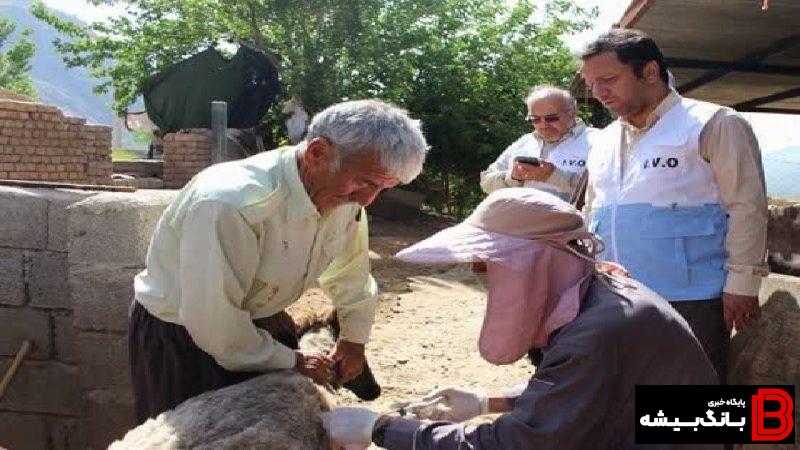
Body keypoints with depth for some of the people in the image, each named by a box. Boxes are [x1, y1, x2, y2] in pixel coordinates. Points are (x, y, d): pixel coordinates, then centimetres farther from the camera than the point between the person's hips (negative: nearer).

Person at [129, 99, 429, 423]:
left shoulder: (345, 197, -12)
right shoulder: (230, 205, -37)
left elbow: (351, 274, 8)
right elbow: (211, 322, -33)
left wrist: (354, 337, 8)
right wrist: (291, 362, -21)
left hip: (262, 324, 7)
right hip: (182, 336, -6)